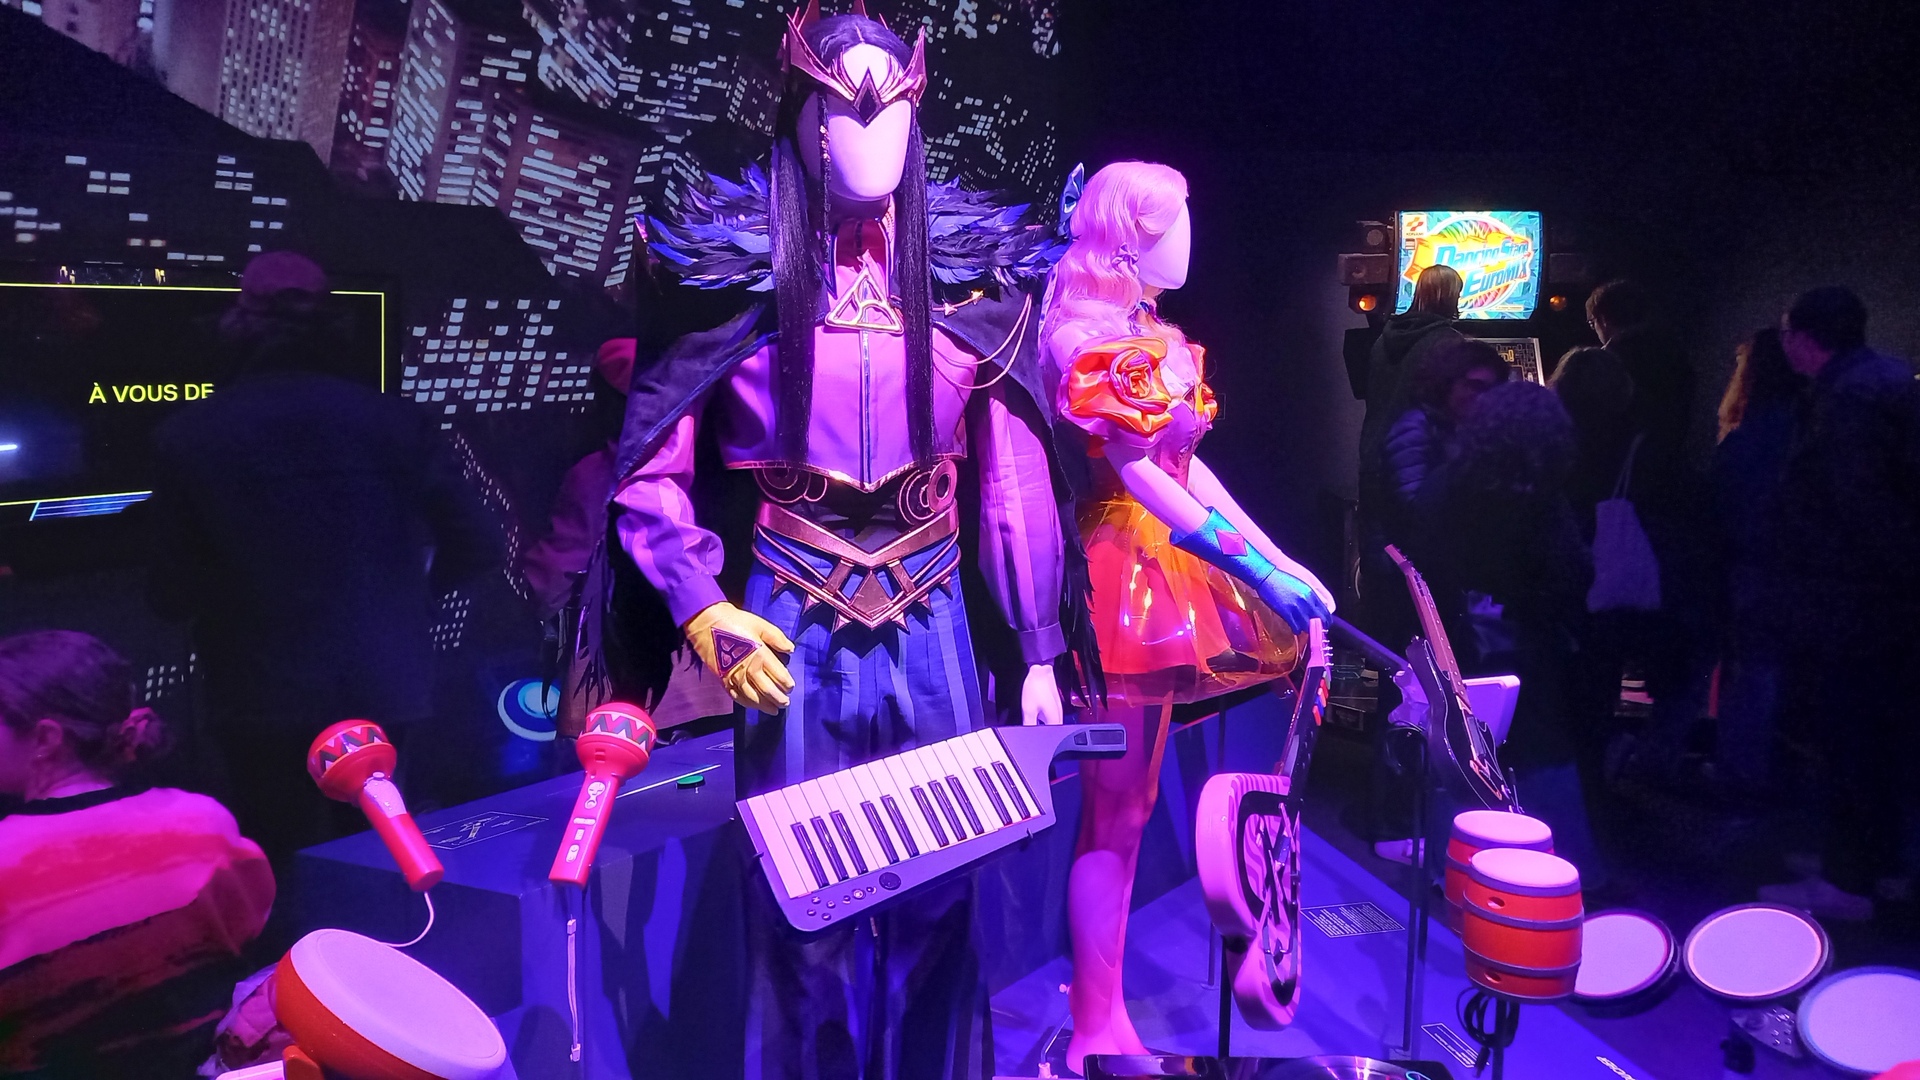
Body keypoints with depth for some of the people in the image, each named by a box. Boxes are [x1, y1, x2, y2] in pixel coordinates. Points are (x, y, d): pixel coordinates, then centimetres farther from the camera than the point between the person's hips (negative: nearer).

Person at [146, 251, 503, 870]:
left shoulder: (188, 437, -7)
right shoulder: (396, 422, -4)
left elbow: (171, 596, -4)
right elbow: (476, 548, -3)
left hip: (264, 698, -2)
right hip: (383, 688, 2)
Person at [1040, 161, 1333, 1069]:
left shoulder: (1144, 332, 17)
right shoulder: (1105, 335, -12)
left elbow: (1186, 465, 15)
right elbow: (1138, 474, -21)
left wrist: (1278, 558, 10)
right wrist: (1257, 567, -23)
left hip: (1157, 571, 10)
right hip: (1125, 569, -10)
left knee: (1125, 805, 13)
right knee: (1116, 810, -4)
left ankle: (1101, 1015, 24)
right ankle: (1098, 1032, 6)